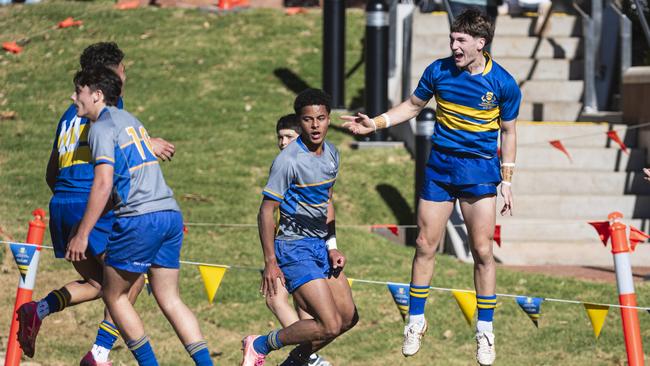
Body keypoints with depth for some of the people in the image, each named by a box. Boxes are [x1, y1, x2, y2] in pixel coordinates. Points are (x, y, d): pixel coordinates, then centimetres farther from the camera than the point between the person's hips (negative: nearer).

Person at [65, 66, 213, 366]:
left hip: (140, 218, -8)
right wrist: (86, 221, 30)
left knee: (113, 295, 6)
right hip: (171, 214, 8)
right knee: (169, 298, 9)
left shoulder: (102, 127, -4)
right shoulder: (129, 120, 23)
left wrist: (82, 234, -13)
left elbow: (103, 183, -15)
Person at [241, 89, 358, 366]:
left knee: (348, 317, 10)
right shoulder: (288, 160, -19)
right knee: (330, 325, -16)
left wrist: (332, 247, 13)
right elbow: (266, 211, -15)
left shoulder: (332, 154, 7)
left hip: (321, 246, 9)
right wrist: (270, 262, -16)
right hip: (295, 249, -9)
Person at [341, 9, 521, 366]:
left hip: (480, 169, -2)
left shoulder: (503, 83, -8)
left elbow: (508, 131, 3)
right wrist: (375, 123, 0)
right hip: (439, 167, 2)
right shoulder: (438, 71, -4)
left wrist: (507, 181, 1)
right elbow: (413, 105, 12)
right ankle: (415, 322, 17)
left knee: (482, 251, -1)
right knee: (425, 246, 3)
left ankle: (485, 332, 9)